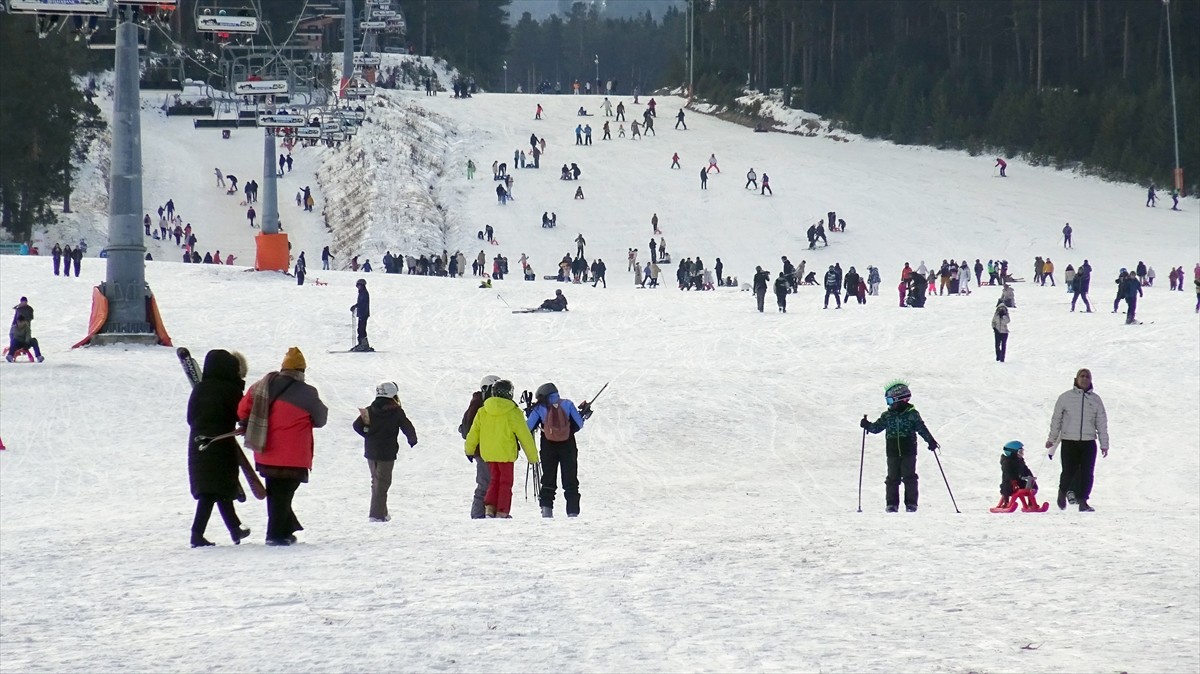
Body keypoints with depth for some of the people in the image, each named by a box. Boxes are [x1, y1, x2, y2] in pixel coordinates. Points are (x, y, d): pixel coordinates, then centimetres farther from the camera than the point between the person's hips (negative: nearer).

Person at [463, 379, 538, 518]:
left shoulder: (483, 412, 1)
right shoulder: (513, 413, -11)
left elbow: (474, 432, 10)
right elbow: (524, 436, -6)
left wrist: (469, 450, 25)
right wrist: (532, 456, 2)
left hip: (488, 453, 4)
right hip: (505, 453, -4)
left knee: (495, 480, 17)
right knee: (505, 482, 7)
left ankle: (489, 508, 3)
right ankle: (502, 513, 4)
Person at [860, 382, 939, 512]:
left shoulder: (912, 414, -1)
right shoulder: (887, 416, 9)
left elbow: (922, 429, -1)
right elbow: (876, 427, 9)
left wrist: (931, 441, -9)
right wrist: (867, 425, -10)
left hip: (908, 452, -3)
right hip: (892, 452, 3)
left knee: (909, 477, -3)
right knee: (892, 478, 3)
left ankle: (911, 503, 2)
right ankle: (892, 504, 7)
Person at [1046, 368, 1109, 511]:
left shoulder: (1096, 399, 9)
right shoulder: (1066, 398, 3)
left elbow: (1102, 423, 11)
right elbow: (1056, 419, 9)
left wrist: (1104, 444, 7)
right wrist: (1051, 439, 9)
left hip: (1088, 442, 2)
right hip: (1069, 441, -2)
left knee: (1086, 473, -4)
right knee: (1069, 472, -3)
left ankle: (1082, 501, 3)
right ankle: (1063, 491, 26)